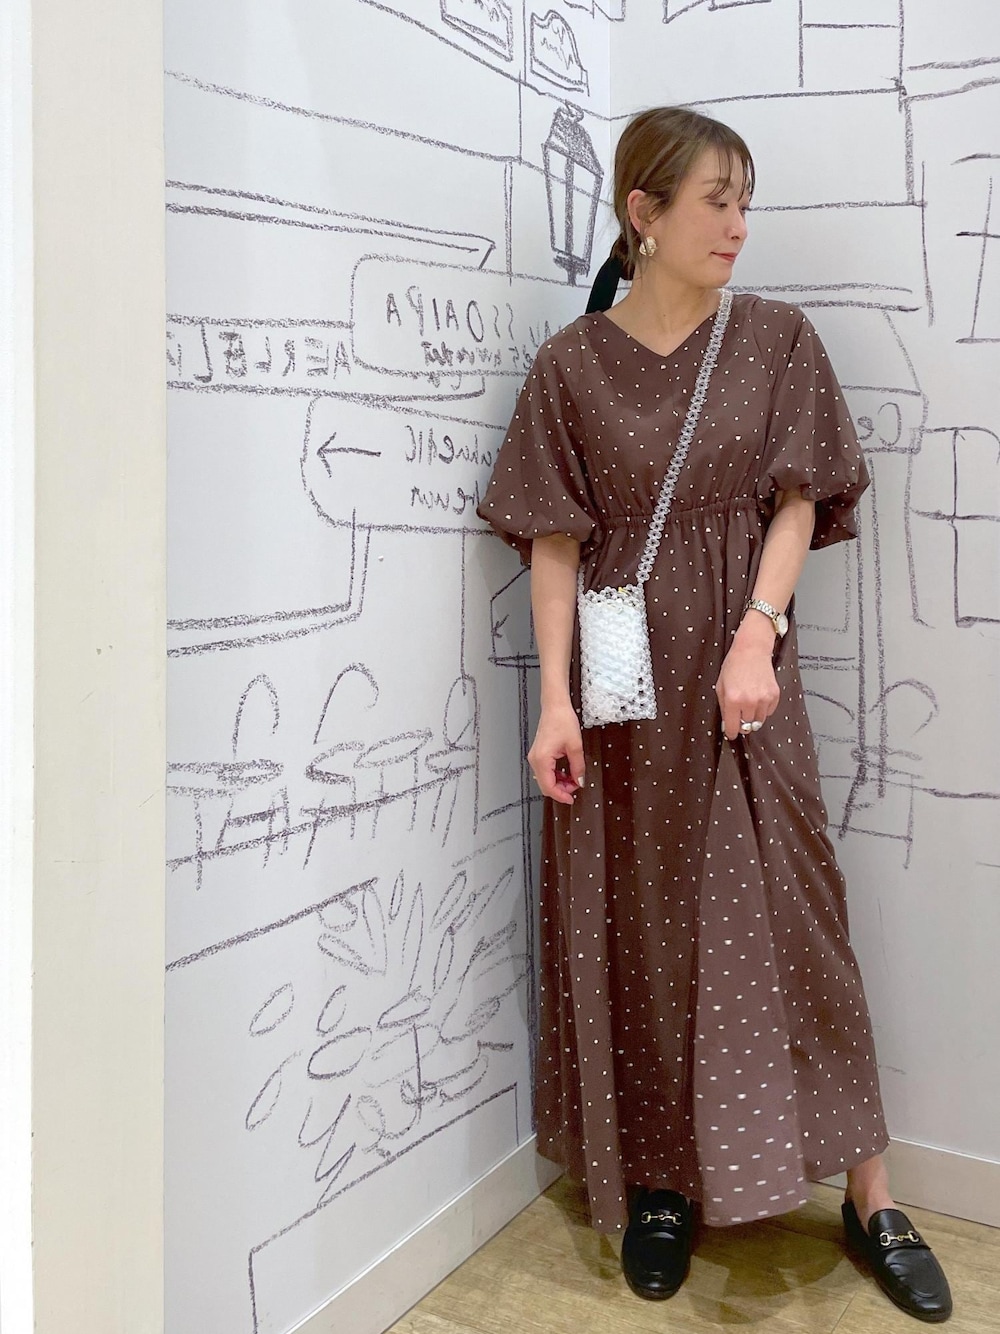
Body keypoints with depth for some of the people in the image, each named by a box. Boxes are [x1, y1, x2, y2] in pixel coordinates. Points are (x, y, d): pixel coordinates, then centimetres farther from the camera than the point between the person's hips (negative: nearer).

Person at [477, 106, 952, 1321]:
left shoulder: (776, 341, 6)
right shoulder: (573, 364, 2)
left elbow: (797, 503, 1)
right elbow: (556, 540, -2)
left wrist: (757, 636, -14)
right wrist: (555, 699, -9)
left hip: (737, 675, 1)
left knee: (786, 921, 3)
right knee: (636, 930, 7)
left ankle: (869, 1198, 17)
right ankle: (660, 1180, 24)